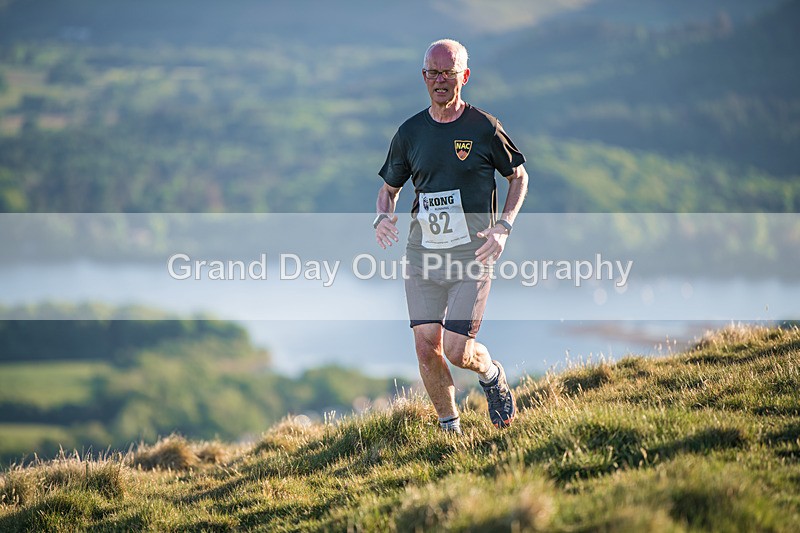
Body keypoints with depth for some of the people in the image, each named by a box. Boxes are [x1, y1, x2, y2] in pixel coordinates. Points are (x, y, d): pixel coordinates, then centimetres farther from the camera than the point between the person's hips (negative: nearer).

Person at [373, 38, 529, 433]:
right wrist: (382, 217, -5)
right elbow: (389, 188, 17)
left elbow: (519, 177, 9)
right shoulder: (410, 132, 6)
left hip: (472, 255, -3)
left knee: (457, 351, -9)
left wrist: (503, 227, -5)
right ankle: (450, 428, 16)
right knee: (426, 348, -2)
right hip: (422, 253, 3)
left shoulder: (484, 127, -3)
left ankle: (491, 374, 25)